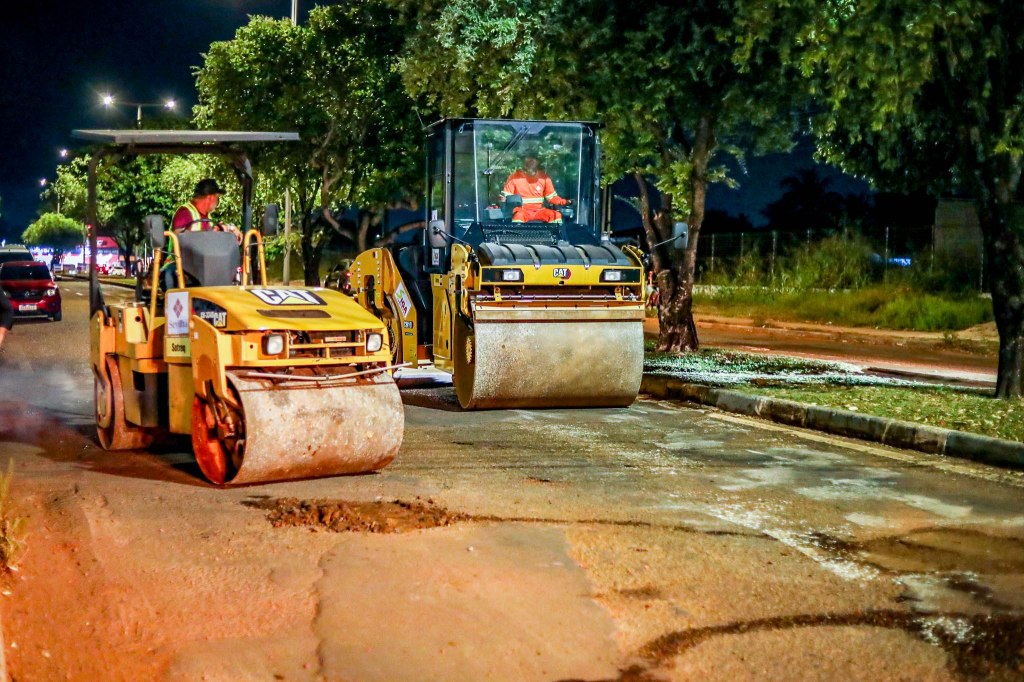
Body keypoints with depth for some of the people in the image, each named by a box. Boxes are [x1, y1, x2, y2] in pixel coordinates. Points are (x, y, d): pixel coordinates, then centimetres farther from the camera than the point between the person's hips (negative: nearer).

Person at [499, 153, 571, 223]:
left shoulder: (544, 177, 3)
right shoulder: (514, 177, -5)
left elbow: (552, 197, 11)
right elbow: (506, 196, -3)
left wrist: (565, 202, -5)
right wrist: (504, 199, -27)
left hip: (539, 211, 3)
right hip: (522, 210, -3)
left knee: (556, 215, -21)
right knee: (518, 216, -37)